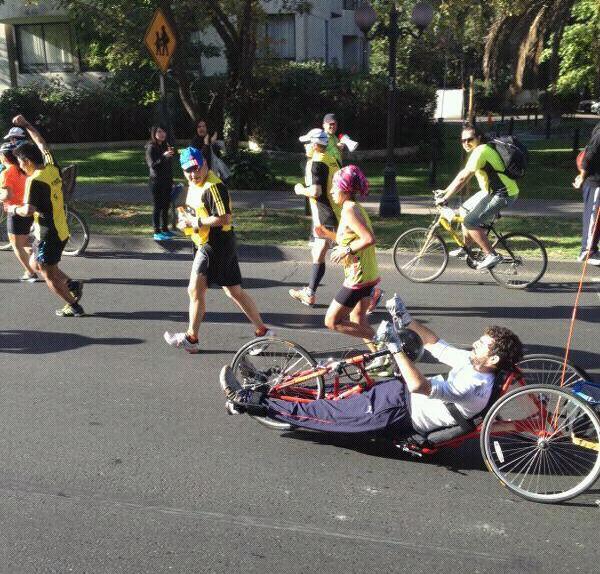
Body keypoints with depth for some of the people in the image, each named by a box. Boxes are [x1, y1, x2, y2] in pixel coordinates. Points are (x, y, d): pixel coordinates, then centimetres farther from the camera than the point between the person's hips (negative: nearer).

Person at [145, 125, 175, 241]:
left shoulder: (165, 146, 10)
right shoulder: (151, 147, -10)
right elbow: (152, 165, -21)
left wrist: (172, 153, 3)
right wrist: (164, 156, -30)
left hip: (167, 180, 7)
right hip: (156, 181, -7)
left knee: (166, 205, 11)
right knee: (158, 206, -4)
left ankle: (164, 228, 22)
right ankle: (157, 232, 0)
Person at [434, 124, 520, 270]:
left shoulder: (480, 151, -18)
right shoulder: (479, 150, 13)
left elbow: (463, 178, -22)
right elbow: (463, 175, 17)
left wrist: (444, 198, -18)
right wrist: (445, 191, 14)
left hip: (503, 194, -11)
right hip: (492, 192, 11)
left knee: (470, 222, -16)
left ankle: (492, 255, -10)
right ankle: (465, 248, 28)